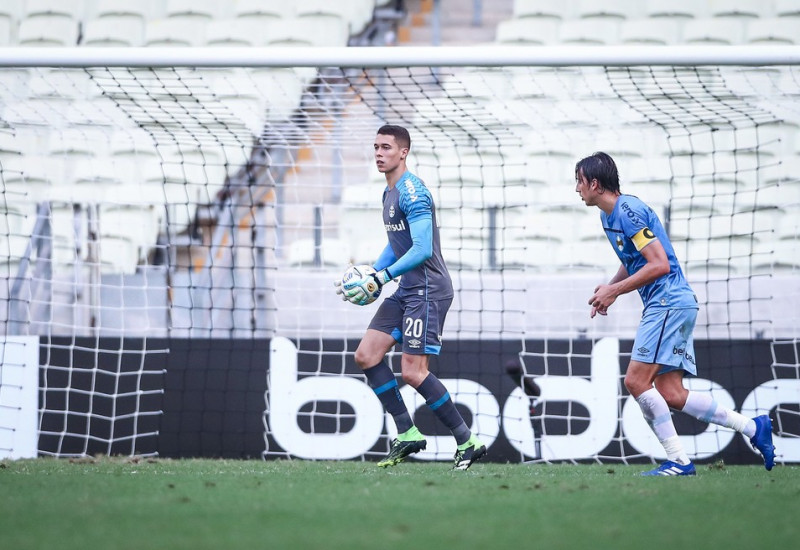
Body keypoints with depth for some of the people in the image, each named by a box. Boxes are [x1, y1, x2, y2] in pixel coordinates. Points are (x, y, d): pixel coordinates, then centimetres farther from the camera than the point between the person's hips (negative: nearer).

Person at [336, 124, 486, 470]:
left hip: (427, 289, -10)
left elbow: (423, 249, -23)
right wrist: (371, 273, 13)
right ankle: (407, 434, 8)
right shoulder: (389, 193, 15)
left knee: (413, 372, -13)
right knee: (366, 355, 4)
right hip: (406, 290, 10)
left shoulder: (412, 192, -16)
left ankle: (467, 442, -2)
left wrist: (382, 277, -22)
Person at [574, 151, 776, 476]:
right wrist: (609, 288, 12)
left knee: (636, 380, -14)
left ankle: (678, 461, -11)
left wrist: (615, 291, -14)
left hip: (669, 302, -10)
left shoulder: (627, 211, -14)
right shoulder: (608, 216, 17)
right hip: (666, 306, 10)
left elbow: (659, 264, -19)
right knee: (671, 395, 4)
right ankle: (753, 427, 8)